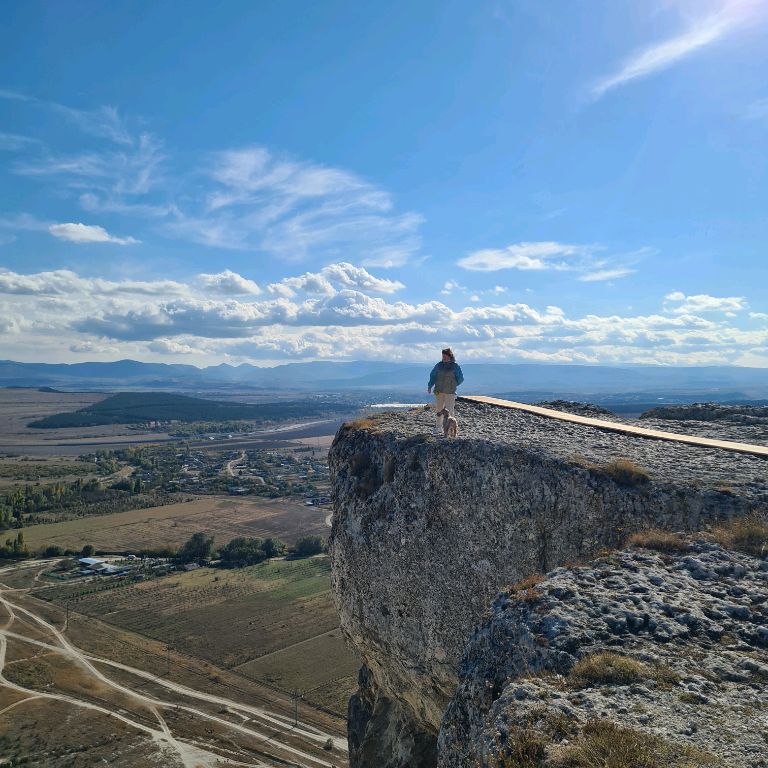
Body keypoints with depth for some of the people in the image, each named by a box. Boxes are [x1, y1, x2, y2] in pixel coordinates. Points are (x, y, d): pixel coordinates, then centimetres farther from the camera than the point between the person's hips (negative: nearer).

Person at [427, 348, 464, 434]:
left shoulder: (455, 366, -3)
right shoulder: (439, 365, 5)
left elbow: (461, 378, 5)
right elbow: (433, 376, 9)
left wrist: (452, 385, 11)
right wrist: (429, 386, -1)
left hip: (450, 392, -3)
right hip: (439, 391, 3)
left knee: (449, 411, -7)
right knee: (438, 409, 7)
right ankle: (439, 428, 19)